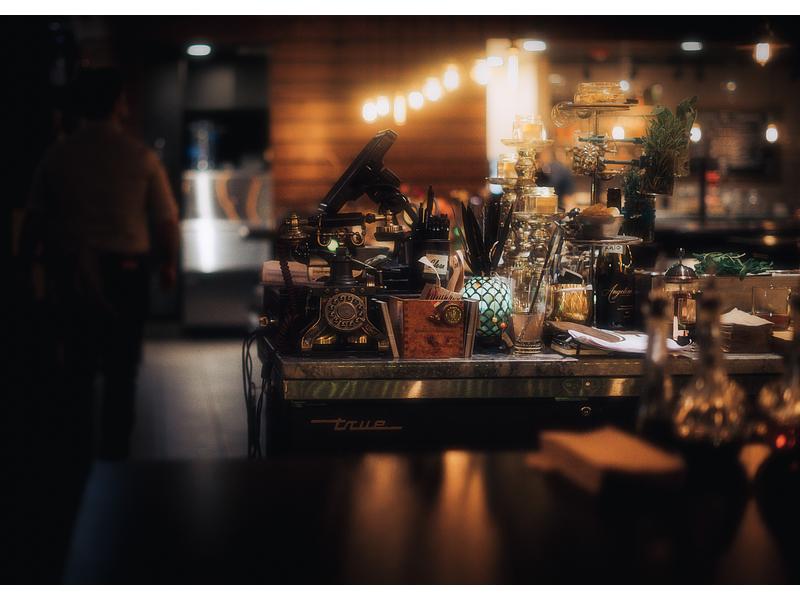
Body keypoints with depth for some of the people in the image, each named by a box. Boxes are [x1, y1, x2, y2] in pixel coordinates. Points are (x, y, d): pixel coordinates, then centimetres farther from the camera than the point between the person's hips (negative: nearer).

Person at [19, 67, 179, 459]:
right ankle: (114, 454, 11)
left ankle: (77, 455, 18)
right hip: (124, 273, -2)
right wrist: (168, 264, 11)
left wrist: (27, 258, 17)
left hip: (69, 275, 2)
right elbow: (165, 219, -4)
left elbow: (35, 218, 1)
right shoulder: (140, 157, -6)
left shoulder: (57, 156, -2)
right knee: (120, 372, 8)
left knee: (76, 368, 13)